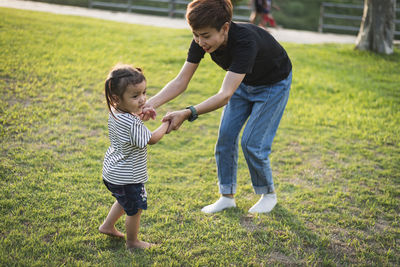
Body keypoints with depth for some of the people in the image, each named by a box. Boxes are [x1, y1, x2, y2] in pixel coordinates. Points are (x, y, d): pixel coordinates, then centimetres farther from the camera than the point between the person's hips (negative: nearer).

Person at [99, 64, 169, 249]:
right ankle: (132, 242, 30)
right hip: (127, 178, -9)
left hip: (112, 172, 9)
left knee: (124, 202, 33)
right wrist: (166, 124, -6)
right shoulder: (132, 124, -33)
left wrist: (139, 115, 3)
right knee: (134, 210, 13)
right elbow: (151, 139, -18)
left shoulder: (114, 112, -6)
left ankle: (107, 226, 48)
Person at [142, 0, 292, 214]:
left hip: (273, 84, -6)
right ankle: (227, 196, 15)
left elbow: (225, 95, -48)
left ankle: (268, 194, 17)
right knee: (226, 136, 0)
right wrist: (151, 103, -37)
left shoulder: (245, 41, -43)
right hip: (244, 82, 6)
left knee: (252, 143, -8)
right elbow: (181, 81, -21)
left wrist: (187, 113, -59)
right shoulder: (202, 41, -23)